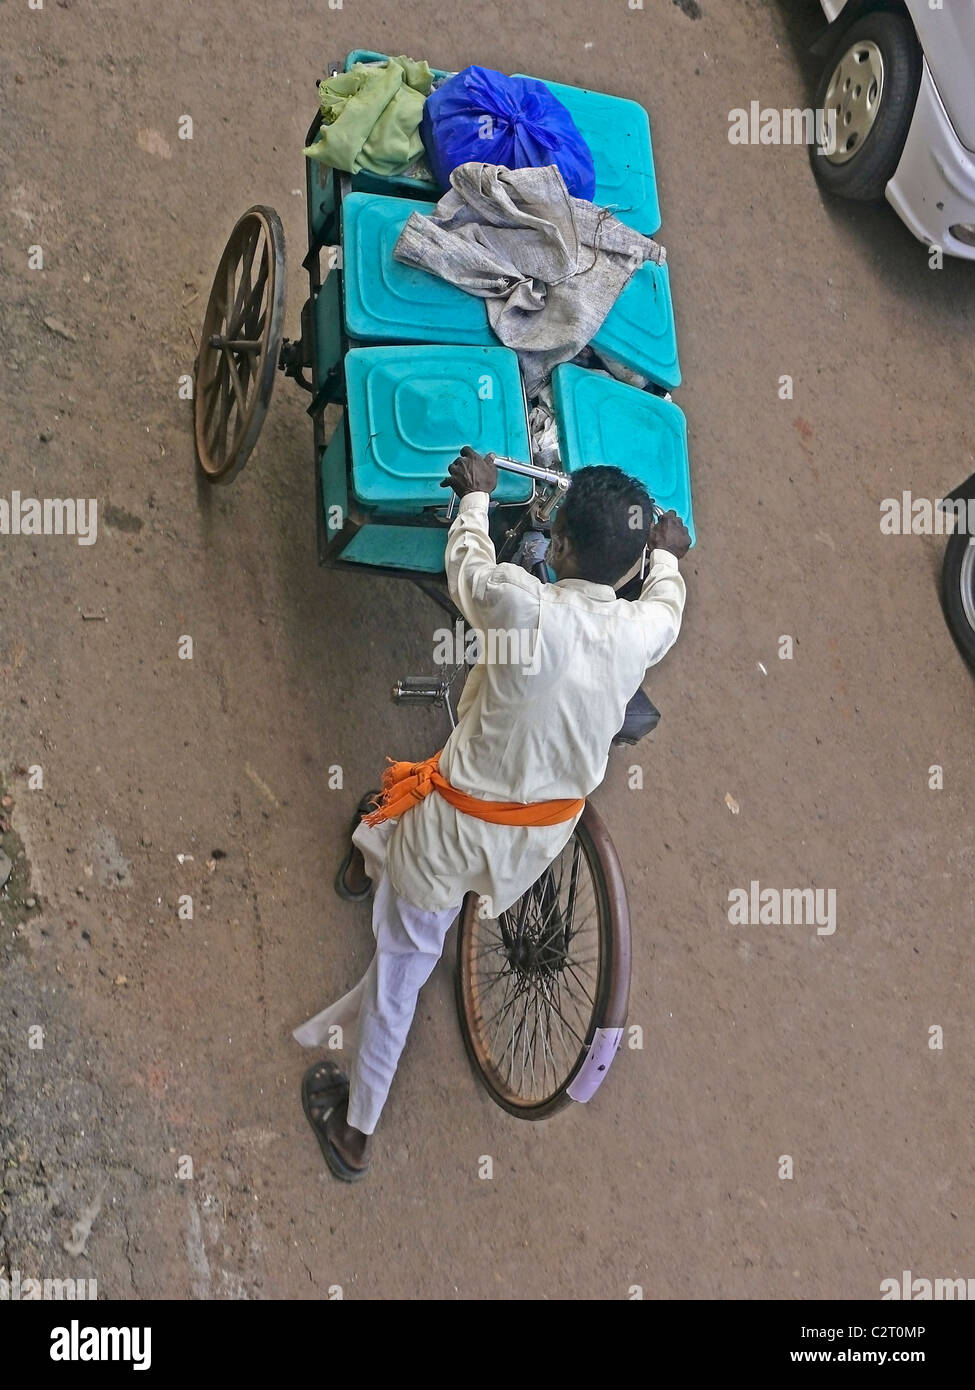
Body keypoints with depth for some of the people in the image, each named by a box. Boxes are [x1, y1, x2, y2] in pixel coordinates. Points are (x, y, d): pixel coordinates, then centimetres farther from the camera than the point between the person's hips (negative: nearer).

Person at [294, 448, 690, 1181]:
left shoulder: (520, 602, -28)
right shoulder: (642, 631, -15)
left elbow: (466, 564, -4)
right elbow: (667, 602, 12)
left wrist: (477, 494, 16)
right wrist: (669, 553, 34)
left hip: (457, 826, -3)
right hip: (543, 837, 3)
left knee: (400, 973, 17)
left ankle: (355, 1133, 34)